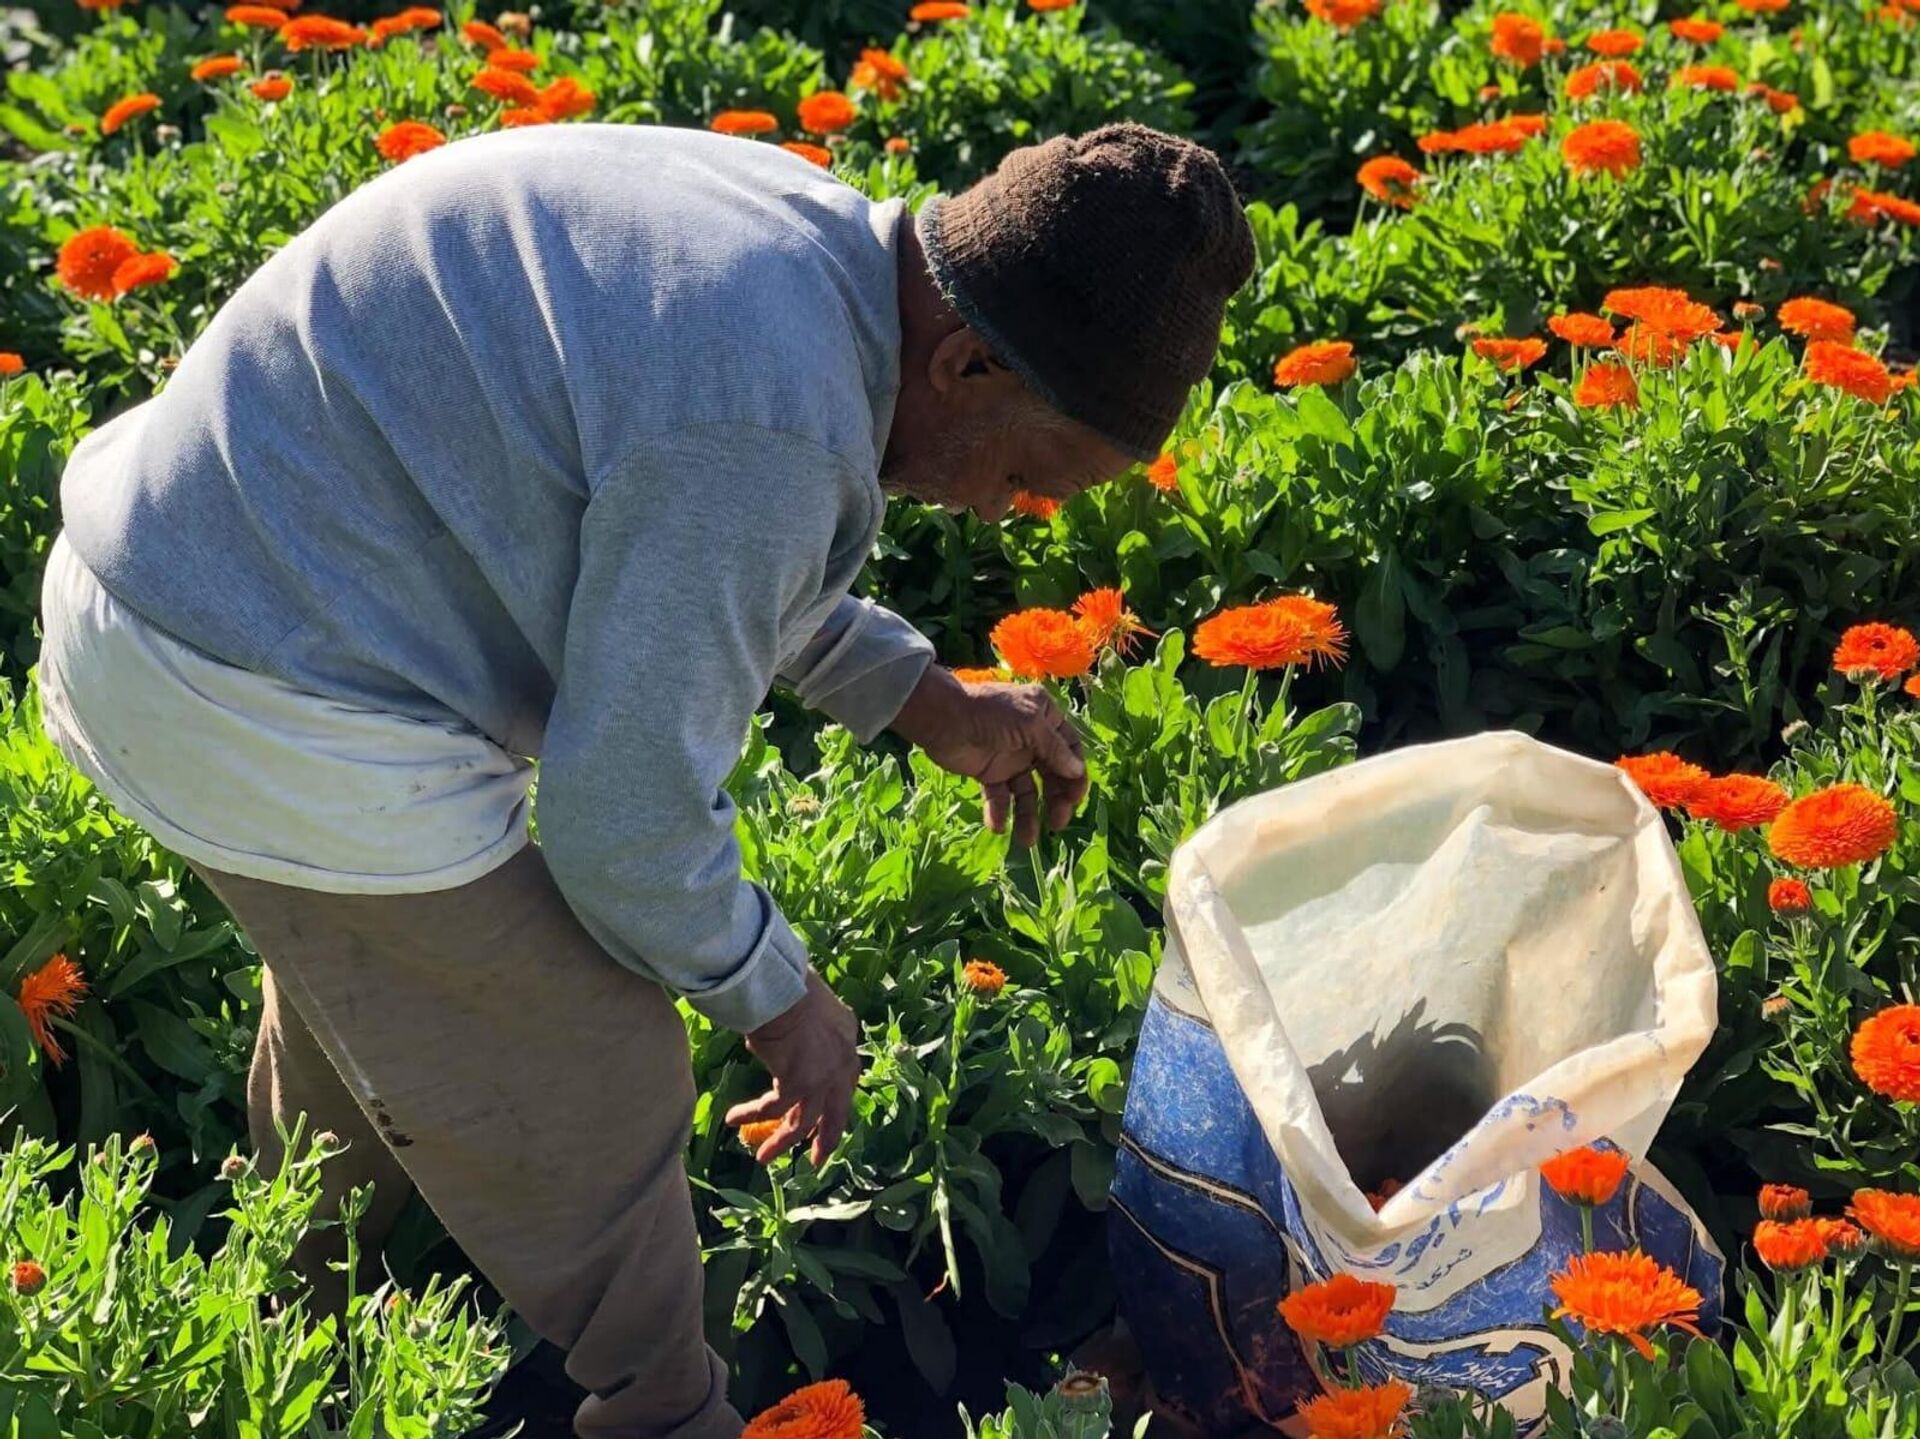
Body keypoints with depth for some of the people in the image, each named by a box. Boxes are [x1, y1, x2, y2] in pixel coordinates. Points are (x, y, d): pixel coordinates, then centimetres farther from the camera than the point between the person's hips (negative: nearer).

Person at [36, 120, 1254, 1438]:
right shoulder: (766, 428, -30)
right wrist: (779, 1001, -3)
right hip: (275, 716, -11)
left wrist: (929, 701, 15)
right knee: (588, 1088, 2)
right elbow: (626, 814, -21)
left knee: (356, 990, 32)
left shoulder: (800, 226, 1)